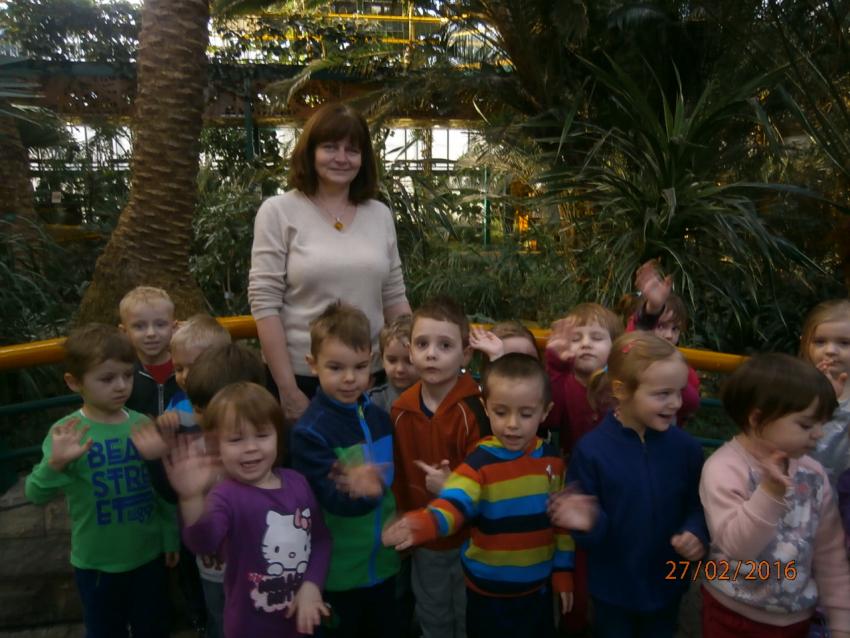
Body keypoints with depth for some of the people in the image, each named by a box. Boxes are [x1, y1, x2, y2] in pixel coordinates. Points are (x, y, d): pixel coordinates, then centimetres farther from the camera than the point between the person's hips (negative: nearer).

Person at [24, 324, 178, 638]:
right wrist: (55, 464, -41)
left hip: (149, 554, 2)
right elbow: (36, 494, -21)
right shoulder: (67, 432, -15)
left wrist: (170, 537, 7)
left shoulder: (143, 424, -6)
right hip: (97, 561, -2)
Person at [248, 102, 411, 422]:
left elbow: (394, 298, 9)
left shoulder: (380, 215, 5)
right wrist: (288, 390, -12)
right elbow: (264, 303, -9)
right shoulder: (279, 211, -5)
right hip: (301, 374, -3)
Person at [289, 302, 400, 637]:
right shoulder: (309, 431, -20)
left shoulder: (380, 417, -1)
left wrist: (372, 485, -10)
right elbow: (331, 498, -26)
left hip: (383, 561, 5)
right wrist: (358, 490, -44)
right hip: (339, 570, -5)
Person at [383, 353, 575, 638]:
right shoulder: (480, 462, -18)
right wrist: (424, 524, -55)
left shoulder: (552, 460, -5)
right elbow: (454, 503, -34)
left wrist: (563, 571, 8)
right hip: (489, 587, -3)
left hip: (539, 584, 4)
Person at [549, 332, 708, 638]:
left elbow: (696, 506, 0)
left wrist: (696, 533, -19)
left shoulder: (686, 447, -10)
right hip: (612, 587, -3)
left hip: (667, 584, 3)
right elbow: (586, 518, -15)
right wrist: (588, 524, -36)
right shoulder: (591, 450, -21)